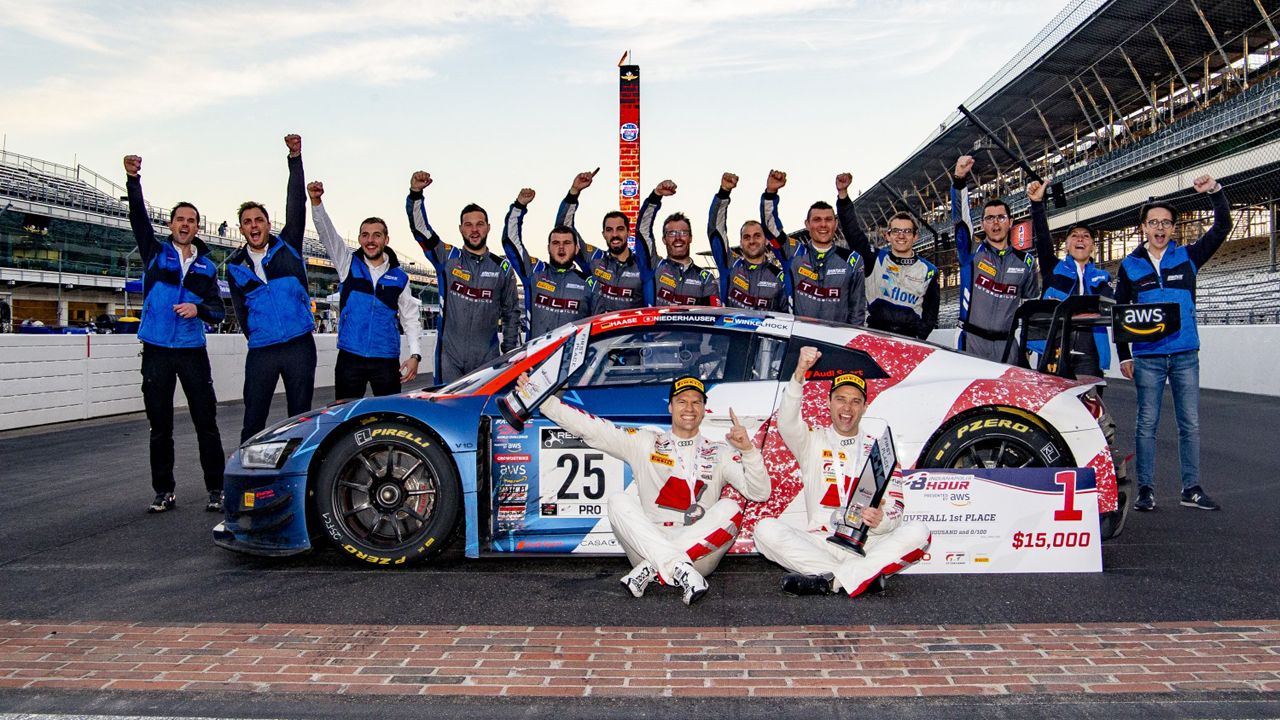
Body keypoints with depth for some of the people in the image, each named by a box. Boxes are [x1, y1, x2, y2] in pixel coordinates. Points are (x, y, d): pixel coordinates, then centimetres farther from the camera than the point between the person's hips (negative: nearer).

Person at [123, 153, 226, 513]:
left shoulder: (206, 267, 10)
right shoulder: (155, 252, 6)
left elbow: (219, 310, 7)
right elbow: (138, 216, -9)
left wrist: (199, 309, -15)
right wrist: (133, 179, -23)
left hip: (192, 351, 1)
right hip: (157, 351, 0)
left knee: (206, 422, -1)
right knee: (160, 426, 6)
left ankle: (216, 490, 6)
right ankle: (164, 492, 15)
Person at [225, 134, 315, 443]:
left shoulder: (287, 247, 6)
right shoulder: (234, 266, 10)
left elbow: (296, 206, -4)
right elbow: (241, 308, 16)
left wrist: (295, 158, -10)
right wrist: (255, 336, 10)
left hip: (300, 346, -1)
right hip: (261, 351, 1)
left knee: (301, 415, 5)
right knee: (253, 421, 1)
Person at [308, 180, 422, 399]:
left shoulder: (399, 277, 9)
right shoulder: (349, 264, 8)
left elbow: (410, 318, 11)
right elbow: (327, 233, -6)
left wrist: (415, 354, 1)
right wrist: (316, 202, -23)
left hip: (386, 360, 0)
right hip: (350, 357, 0)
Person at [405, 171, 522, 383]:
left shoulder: (503, 268, 8)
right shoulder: (447, 257, 5)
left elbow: (511, 313, 14)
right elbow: (419, 227, -4)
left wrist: (510, 353, 11)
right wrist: (415, 193, -20)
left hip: (487, 358, 1)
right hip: (449, 355, -1)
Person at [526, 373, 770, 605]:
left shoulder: (720, 453, 14)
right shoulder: (644, 443, 14)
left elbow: (759, 493, 4)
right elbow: (591, 428, 6)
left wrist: (748, 450, -11)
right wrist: (543, 399, -2)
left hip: (701, 551, 0)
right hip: (648, 542, 0)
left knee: (730, 509, -24)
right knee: (618, 501, -22)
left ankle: (649, 570, -29)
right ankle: (679, 570, -39)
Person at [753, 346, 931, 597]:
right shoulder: (812, 442, 11)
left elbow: (896, 506, 5)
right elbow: (786, 422, -12)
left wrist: (880, 521, -20)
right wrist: (799, 374, -28)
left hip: (867, 544, 1)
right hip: (818, 543, 0)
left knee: (918, 532, -26)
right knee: (766, 529, -26)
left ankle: (831, 581, -29)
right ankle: (863, 575, -27)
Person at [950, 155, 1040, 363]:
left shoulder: (1025, 261, 12)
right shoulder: (972, 252, 4)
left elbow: (1032, 303, 20)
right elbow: (960, 216, -10)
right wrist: (960, 180, -24)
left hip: (1007, 343, 2)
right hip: (972, 341, -2)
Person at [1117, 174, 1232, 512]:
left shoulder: (1187, 257, 8)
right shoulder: (1130, 265, 6)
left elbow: (1222, 227, 3)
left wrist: (1215, 191, -11)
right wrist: (1124, 355, 3)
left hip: (1186, 354, 1)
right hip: (1147, 357, -1)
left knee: (1190, 423, 5)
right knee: (1147, 424, 2)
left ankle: (1192, 488, 12)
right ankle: (1146, 489, 8)